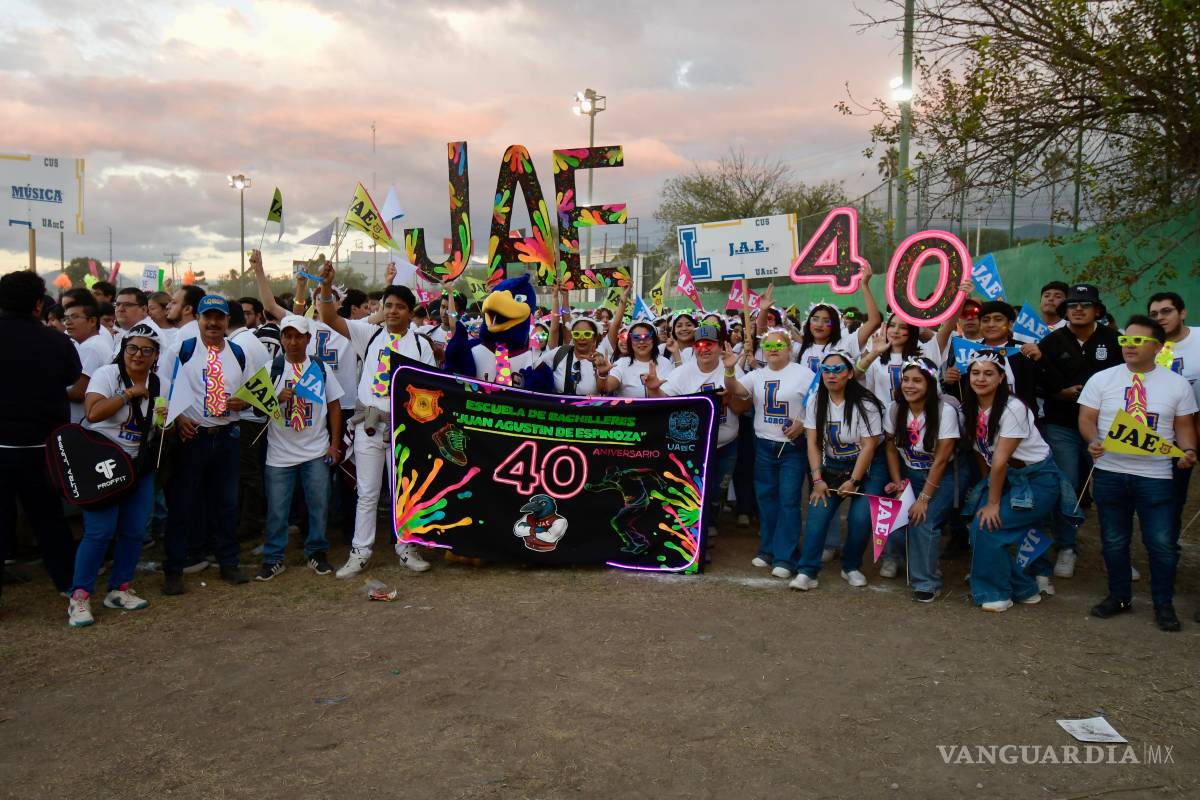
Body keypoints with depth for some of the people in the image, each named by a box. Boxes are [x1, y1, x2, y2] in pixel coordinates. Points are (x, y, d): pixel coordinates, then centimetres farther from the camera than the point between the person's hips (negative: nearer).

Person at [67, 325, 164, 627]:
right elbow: (93, 412, -25)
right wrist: (130, 393, -21)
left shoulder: (158, 384, 7)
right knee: (100, 532, -11)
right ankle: (79, 597, 0)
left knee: (134, 531, 4)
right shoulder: (108, 374, -9)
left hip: (139, 466, 6)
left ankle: (119, 590, 18)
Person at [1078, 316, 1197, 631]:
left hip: (1156, 476, -1)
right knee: (1114, 540, 11)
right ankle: (1119, 596, 27)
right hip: (1110, 472, 1)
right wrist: (1093, 440, -19)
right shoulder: (1101, 379, 1)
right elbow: (1086, 418, 0)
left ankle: (1163, 604, 17)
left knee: (1162, 542, -1)